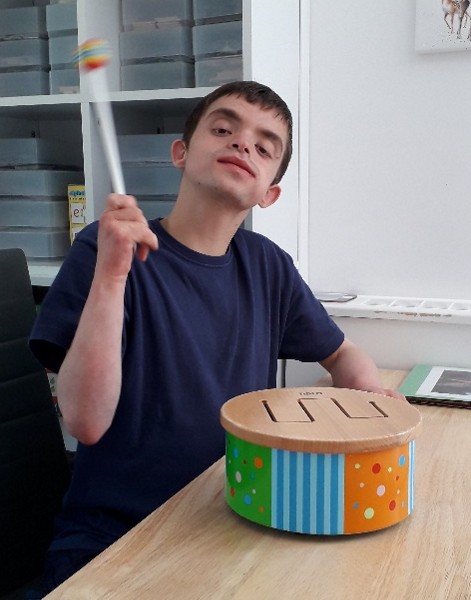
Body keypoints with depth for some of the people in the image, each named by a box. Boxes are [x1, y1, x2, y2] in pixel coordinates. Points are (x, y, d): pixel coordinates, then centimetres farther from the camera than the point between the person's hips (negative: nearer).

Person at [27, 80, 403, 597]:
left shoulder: (266, 266, 2)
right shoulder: (106, 248, -11)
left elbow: (342, 355, 16)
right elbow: (86, 422, -20)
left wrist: (379, 398, -4)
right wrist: (111, 273, -28)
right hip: (112, 536, -3)